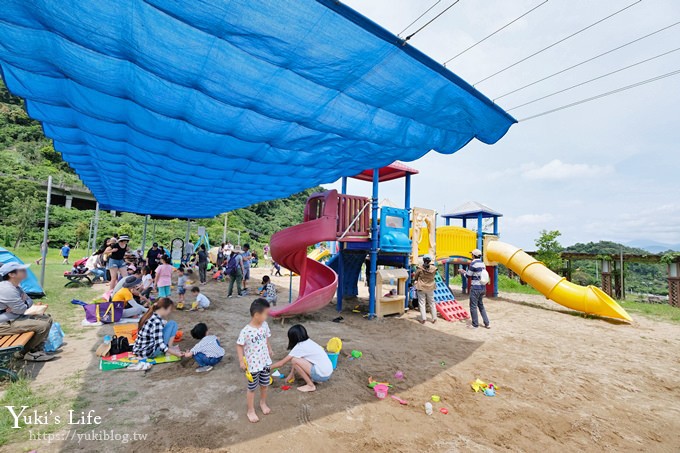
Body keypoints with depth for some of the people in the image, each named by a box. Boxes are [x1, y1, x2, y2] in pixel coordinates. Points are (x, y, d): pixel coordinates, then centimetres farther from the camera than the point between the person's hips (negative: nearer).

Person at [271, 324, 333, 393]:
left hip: (322, 375, -9)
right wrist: (291, 374, 21)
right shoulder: (309, 342, 10)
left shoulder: (300, 346, -12)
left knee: (295, 360, -10)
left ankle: (310, 385, -1)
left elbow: (282, 363, -5)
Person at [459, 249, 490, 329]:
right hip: (483, 287, 8)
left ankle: (475, 324, 11)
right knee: (481, 305, 19)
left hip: (475, 288, -8)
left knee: (473, 306, 4)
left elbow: (468, 276, -9)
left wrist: (462, 272, 10)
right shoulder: (482, 264, 10)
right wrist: (465, 271, 22)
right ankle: (487, 323, 19)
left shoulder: (473, 264, -15)